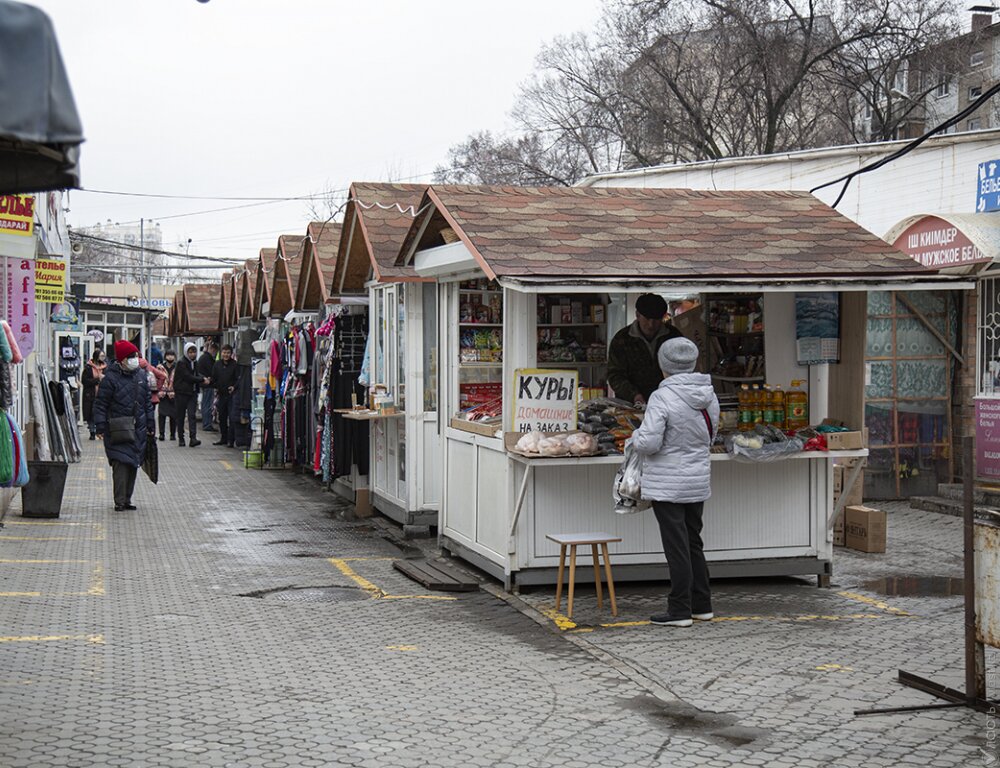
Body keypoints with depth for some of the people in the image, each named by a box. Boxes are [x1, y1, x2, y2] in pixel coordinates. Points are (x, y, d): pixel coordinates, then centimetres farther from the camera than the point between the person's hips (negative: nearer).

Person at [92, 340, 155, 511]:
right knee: (121, 462, -11)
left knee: (133, 464, 8)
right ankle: (120, 501, -7)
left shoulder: (142, 377, 11)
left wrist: (150, 425, 15)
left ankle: (127, 499, 16)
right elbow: (100, 404, -6)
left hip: (138, 429, 6)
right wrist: (101, 426, -12)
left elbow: (147, 402, 18)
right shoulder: (110, 378, -8)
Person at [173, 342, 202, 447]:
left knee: (192, 415, -8)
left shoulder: (195, 362, 12)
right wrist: (202, 380, -13)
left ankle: (193, 438, -16)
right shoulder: (181, 363, -9)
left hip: (192, 393, 5)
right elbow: (188, 377, -16)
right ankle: (181, 438, 12)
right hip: (181, 393, -5)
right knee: (180, 416, 3)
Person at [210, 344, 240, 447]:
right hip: (221, 395, 5)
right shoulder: (217, 364, 10)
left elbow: (239, 379, -8)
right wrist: (215, 386, -1)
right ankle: (224, 439, 23)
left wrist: (234, 387, -23)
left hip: (232, 395, -5)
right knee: (222, 418, 13)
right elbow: (214, 378, 16)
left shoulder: (235, 364, -4)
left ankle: (231, 440, -4)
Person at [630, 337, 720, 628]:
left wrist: (637, 437, -1)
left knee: (677, 547, -1)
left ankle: (680, 610, 6)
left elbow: (649, 443, -21)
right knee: (693, 542, 17)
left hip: (667, 485, -7)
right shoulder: (709, 396, 3)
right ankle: (702, 605, 24)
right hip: (698, 481, 7)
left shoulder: (662, 397, -19)